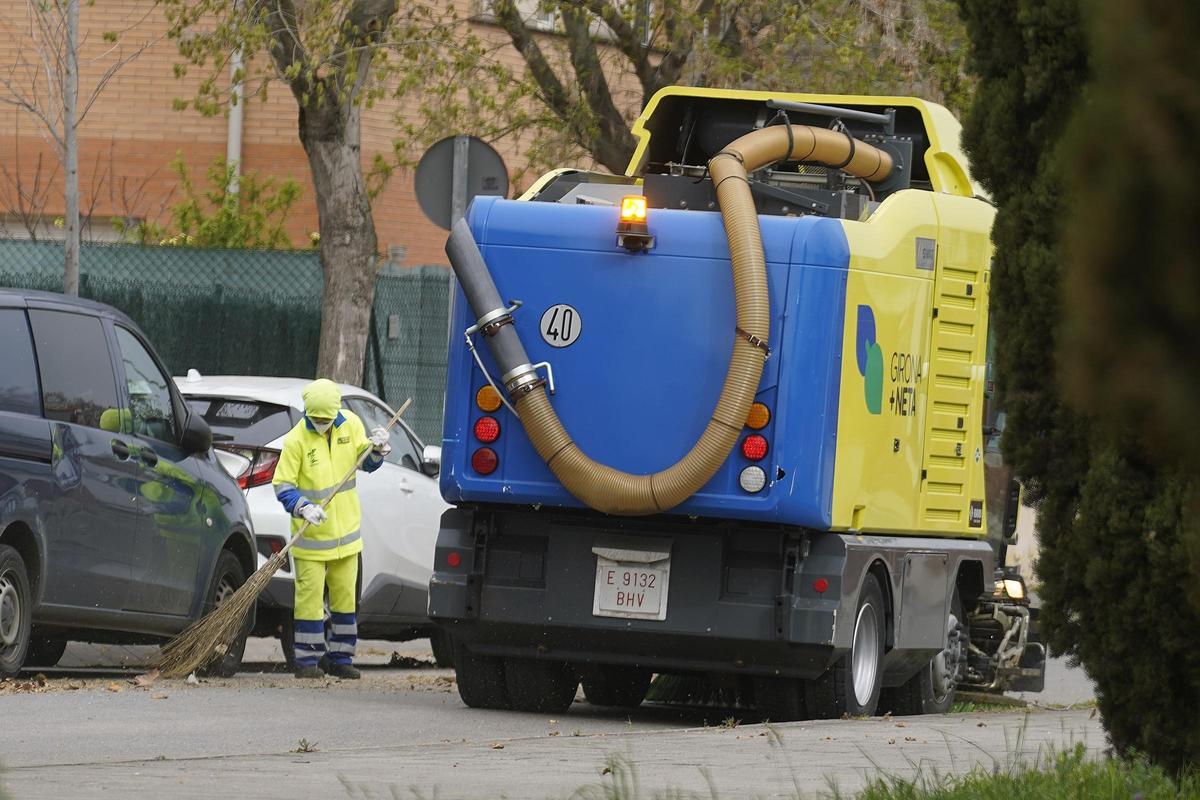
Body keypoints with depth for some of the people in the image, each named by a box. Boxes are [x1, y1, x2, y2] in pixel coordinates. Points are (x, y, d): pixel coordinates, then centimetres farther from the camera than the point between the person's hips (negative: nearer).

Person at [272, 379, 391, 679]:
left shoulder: (350, 425, -1)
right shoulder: (296, 440, -14)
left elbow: (366, 463, 8)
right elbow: (283, 486, -13)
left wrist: (377, 449, -14)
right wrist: (304, 508, -29)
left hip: (345, 530, 5)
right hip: (311, 537, -5)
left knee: (345, 594, 10)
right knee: (310, 594, -6)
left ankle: (340, 656, 19)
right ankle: (307, 659, 0)